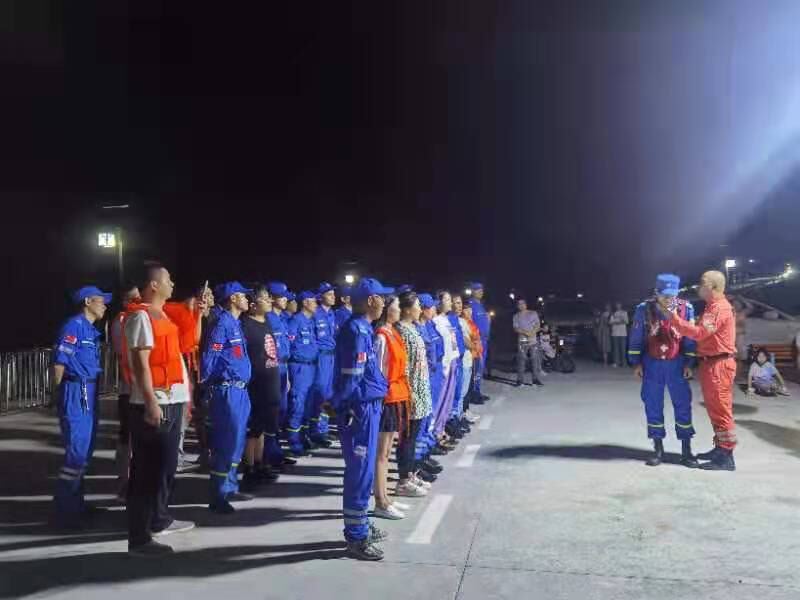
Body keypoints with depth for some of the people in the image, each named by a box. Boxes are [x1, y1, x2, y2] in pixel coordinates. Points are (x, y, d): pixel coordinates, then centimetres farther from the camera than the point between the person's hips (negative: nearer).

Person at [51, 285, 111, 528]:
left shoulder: (91, 330, 17)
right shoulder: (74, 326, -11)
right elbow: (59, 361, -15)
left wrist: (92, 391, 16)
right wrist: (59, 394, -10)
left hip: (90, 393, 10)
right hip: (76, 393, -10)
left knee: (86, 449, 15)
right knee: (77, 450, -6)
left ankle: (75, 503, 26)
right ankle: (65, 510, 3)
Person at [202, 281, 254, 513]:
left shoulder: (236, 323, 15)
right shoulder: (223, 323, -14)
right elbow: (209, 358, -16)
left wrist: (243, 387, 17)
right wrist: (207, 386, -9)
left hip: (240, 390, 9)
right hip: (228, 391, -9)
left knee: (235, 442, 15)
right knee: (226, 443, -5)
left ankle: (230, 488, 26)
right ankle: (218, 497, 3)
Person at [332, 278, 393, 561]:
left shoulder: (363, 329, 11)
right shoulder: (357, 330, -19)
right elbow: (350, 380, -20)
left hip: (368, 407, 10)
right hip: (360, 409, -10)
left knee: (361, 470, 18)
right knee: (361, 473, 0)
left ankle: (361, 526, 32)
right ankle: (356, 538, 12)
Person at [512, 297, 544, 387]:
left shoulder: (533, 313, 13)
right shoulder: (516, 316, 11)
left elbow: (538, 325, 5)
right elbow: (516, 328, 0)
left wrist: (532, 332, -13)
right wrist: (526, 333, -15)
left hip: (533, 340, 1)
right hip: (522, 341, -1)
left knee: (536, 360, -4)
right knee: (521, 360, -5)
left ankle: (536, 379, 1)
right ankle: (520, 380, -3)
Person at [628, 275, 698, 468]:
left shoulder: (686, 308, -8)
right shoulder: (644, 309, -9)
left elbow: (691, 337, 1)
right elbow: (636, 338, 0)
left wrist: (689, 363, -1)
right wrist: (636, 363, -1)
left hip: (676, 364, 0)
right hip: (652, 365, 0)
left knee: (683, 406, 3)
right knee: (653, 407, 5)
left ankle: (686, 450, 15)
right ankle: (658, 449, 18)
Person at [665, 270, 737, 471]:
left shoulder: (720, 308, -17)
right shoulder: (713, 306, 18)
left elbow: (698, 333, -26)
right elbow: (704, 333, 16)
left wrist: (672, 317, -23)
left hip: (718, 364, -11)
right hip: (711, 363, 11)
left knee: (720, 410, -6)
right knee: (715, 409, 17)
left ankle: (726, 457, -1)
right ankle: (720, 449, 27)